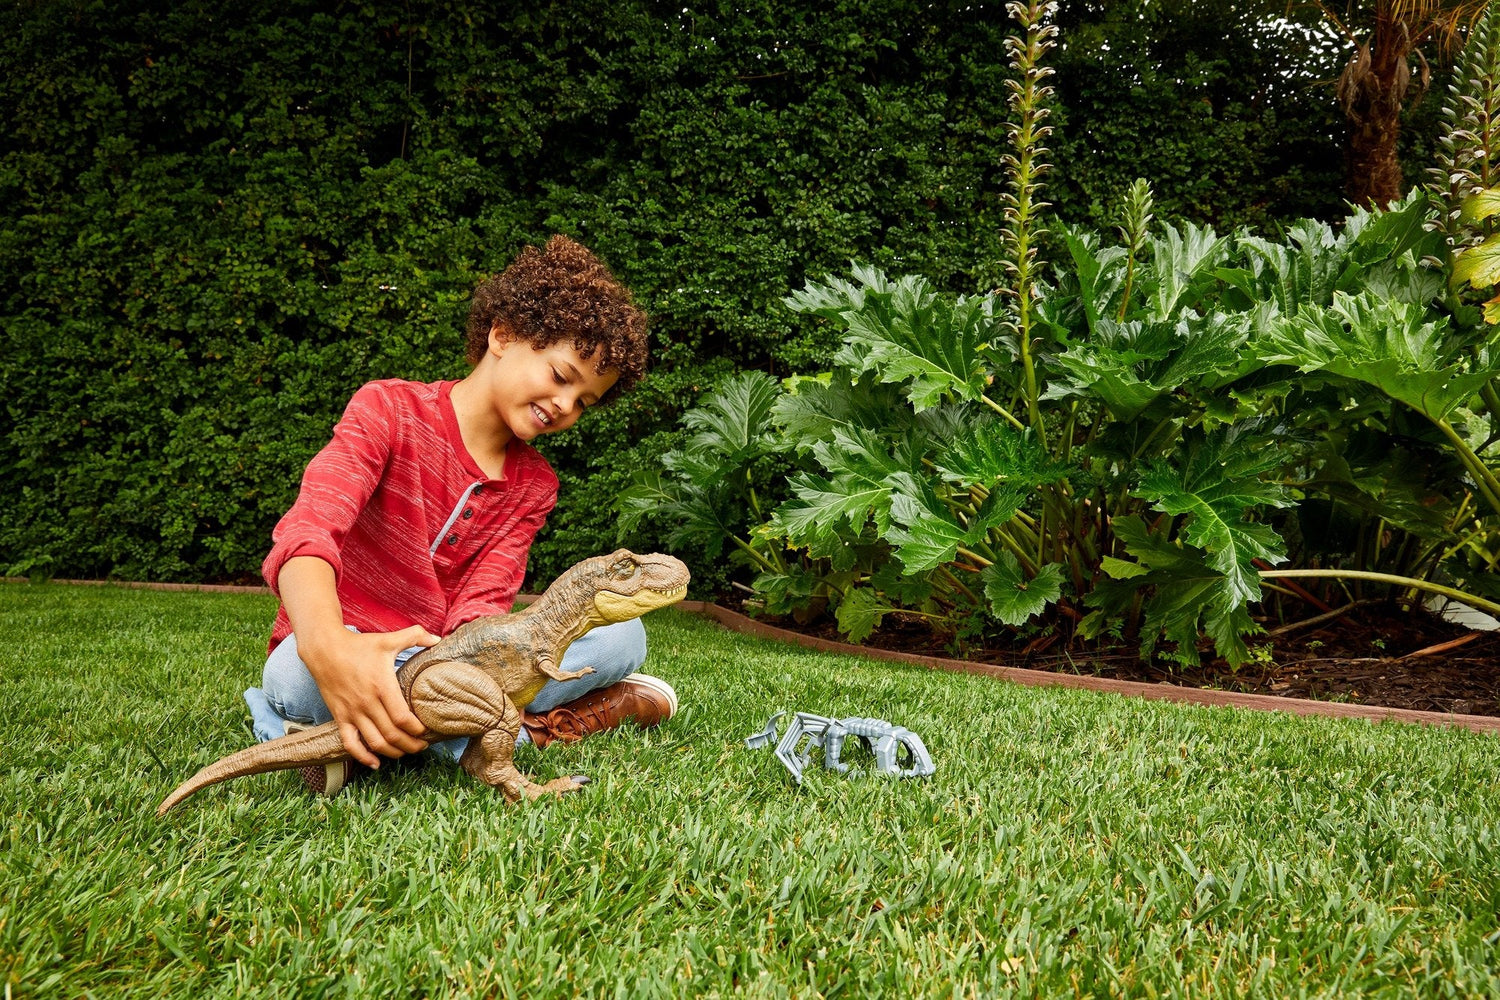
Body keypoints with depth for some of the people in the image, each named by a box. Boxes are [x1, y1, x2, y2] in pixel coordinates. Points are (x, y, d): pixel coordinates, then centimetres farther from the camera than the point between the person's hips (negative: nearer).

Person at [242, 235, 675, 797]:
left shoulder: (534, 485, 7)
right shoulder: (389, 410, -10)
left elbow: (480, 606, -8)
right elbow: (308, 533, -27)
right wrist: (327, 647, -50)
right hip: (339, 658, -5)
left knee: (620, 633, -14)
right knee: (296, 675, -41)